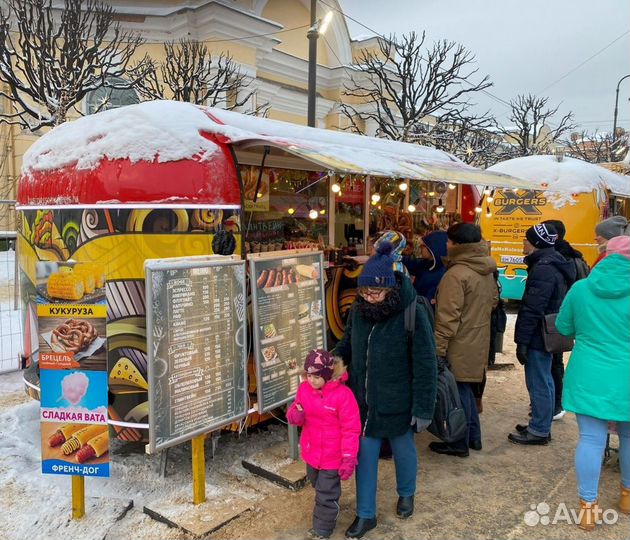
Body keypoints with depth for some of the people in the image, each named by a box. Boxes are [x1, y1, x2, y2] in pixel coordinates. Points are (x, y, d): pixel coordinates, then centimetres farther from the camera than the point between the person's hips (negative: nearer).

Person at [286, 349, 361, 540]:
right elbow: (294, 417, 4)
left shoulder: (343, 394, -24)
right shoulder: (304, 389, -6)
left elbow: (350, 429, -19)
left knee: (326, 495, 7)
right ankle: (329, 512, 54)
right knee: (319, 487, 28)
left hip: (332, 456, -6)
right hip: (311, 452, 6)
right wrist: (296, 414, -21)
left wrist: (348, 458, -18)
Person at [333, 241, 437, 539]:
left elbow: (425, 365, -17)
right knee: (365, 453, 12)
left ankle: (406, 494, 50)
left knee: (402, 447, 21)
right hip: (363, 400, 4)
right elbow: (346, 346, 10)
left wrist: (423, 408, -16)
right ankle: (365, 514, 31)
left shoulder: (412, 313, -22)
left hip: (397, 403, -3)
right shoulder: (358, 309, -7)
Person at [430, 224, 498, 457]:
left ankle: (459, 444, 17)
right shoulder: (487, 271, 6)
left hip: (459, 344, -8)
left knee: (459, 390, 4)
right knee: (465, 389, 20)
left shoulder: (456, 274, -21)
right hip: (478, 340, 9)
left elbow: (448, 317, -22)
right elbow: (493, 299, 18)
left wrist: (438, 348, -17)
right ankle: (473, 436, 31)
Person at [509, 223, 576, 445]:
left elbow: (532, 309, -23)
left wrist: (522, 341, -20)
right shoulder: (553, 264, 13)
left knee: (538, 383, 0)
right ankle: (542, 426, 30)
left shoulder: (543, 269, -20)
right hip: (546, 335, 10)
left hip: (538, 336, -10)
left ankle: (539, 431, 11)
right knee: (544, 381, 18)